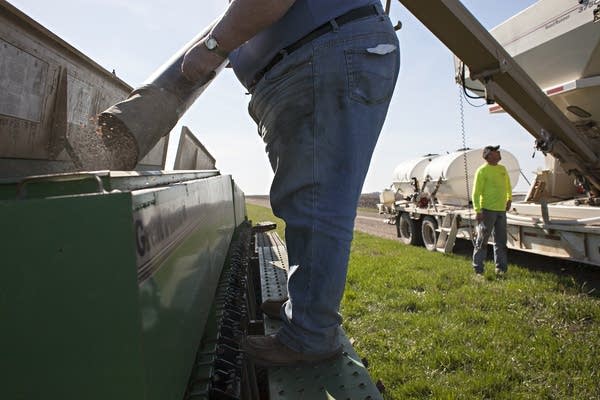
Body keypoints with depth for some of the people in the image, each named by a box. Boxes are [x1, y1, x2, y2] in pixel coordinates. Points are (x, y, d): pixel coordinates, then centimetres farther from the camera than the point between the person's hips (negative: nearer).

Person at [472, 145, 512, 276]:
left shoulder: (502, 169, 13)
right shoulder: (482, 171, -10)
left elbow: (508, 186, 30)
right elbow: (476, 193, -14)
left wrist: (509, 199, 19)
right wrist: (478, 210, -20)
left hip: (501, 210, 7)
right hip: (487, 210, -7)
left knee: (501, 241, 12)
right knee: (482, 241, -1)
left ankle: (501, 268, 21)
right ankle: (478, 269, 6)